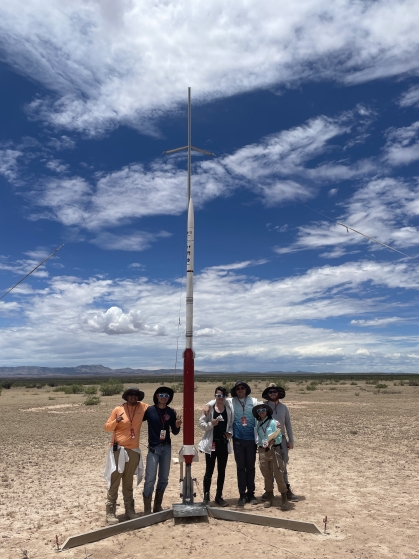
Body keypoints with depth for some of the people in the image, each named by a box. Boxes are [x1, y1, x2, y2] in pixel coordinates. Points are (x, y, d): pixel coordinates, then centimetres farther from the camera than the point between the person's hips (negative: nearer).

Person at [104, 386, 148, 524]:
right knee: (114, 481, -2)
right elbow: (107, 427, -2)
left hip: (134, 450, 3)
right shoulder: (118, 409, -6)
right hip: (118, 449, -3)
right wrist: (116, 421, -21)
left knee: (128, 482, 15)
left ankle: (129, 510, 25)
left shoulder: (143, 407, 1)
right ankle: (110, 512, 7)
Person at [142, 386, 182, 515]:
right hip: (153, 448, -4)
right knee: (150, 479, -6)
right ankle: (147, 510, 6)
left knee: (164, 478, 12)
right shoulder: (149, 410, -9)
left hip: (167, 447, 4)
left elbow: (175, 432, 5)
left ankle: (157, 506, 27)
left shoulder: (171, 412, 0)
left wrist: (177, 426, -14)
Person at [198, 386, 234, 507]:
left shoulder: (229, 408, 1)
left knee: (222, 471, 11)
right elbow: (201, 423, -6)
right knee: (209, 471, 5)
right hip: (211, 443, -3)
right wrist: (211, 424, -22)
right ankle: (206, 496, 18)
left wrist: (230, 432, -7)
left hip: (224, 443, 3)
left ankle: (219, 496, 24)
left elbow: (231, 424, 10)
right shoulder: (209, 408, -7)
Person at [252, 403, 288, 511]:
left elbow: (279, 436, -8)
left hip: (274, 450, -4)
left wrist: (273, 441, -23)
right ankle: (269, 497, 29)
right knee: (267, 476, 14)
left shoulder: (273, 422, -7)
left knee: (278, 475, -5)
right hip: (262, 451, 4)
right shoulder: (257, 424, 6)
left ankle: (284, 499, 9)